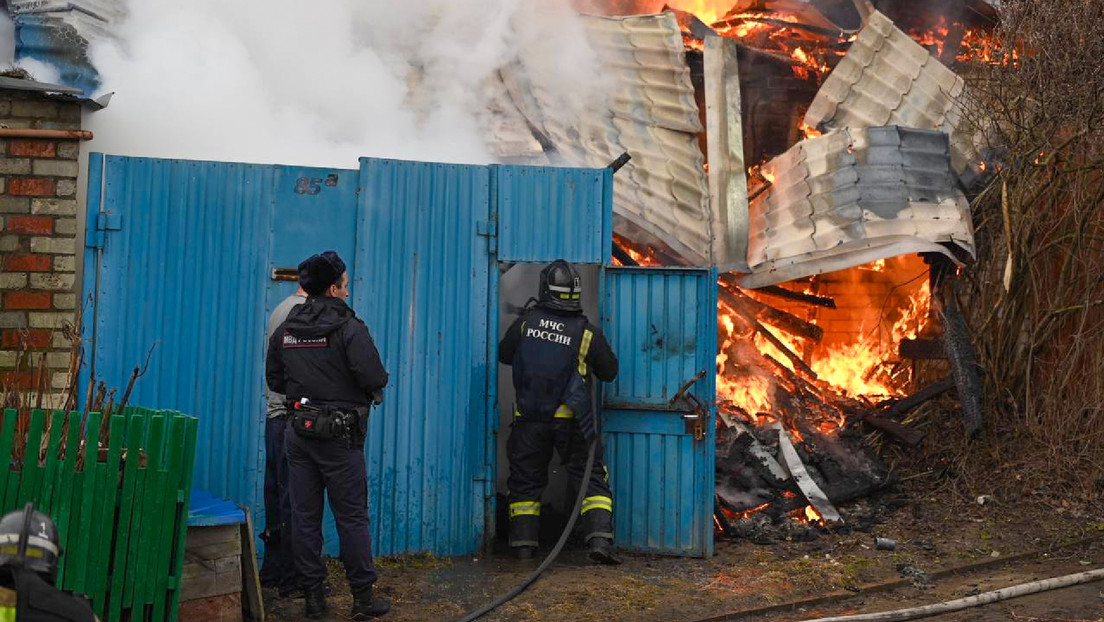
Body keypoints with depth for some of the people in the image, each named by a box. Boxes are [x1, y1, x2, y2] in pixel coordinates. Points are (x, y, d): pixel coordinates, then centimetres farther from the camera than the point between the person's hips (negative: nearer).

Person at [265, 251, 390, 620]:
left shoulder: (285, 330, 6)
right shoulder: (349, 328, -12)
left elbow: (274, 380, 13)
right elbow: (374, 378, -20)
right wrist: (372, 388, 2)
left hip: (298, 432, 5)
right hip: (339, 435, -5)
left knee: (305, 515, 9)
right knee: (352, 516, 3)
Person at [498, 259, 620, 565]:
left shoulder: (526, 322, -4)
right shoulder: (588, 333, -7)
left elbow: (504, 354, 11)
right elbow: (609, 371, 5)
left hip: (529, 419, 2)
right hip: (570, 420, -1)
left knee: (526, 480, 13)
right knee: (591, 477, 6)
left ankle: (523, 543, 14)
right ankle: (599, 539, -6)